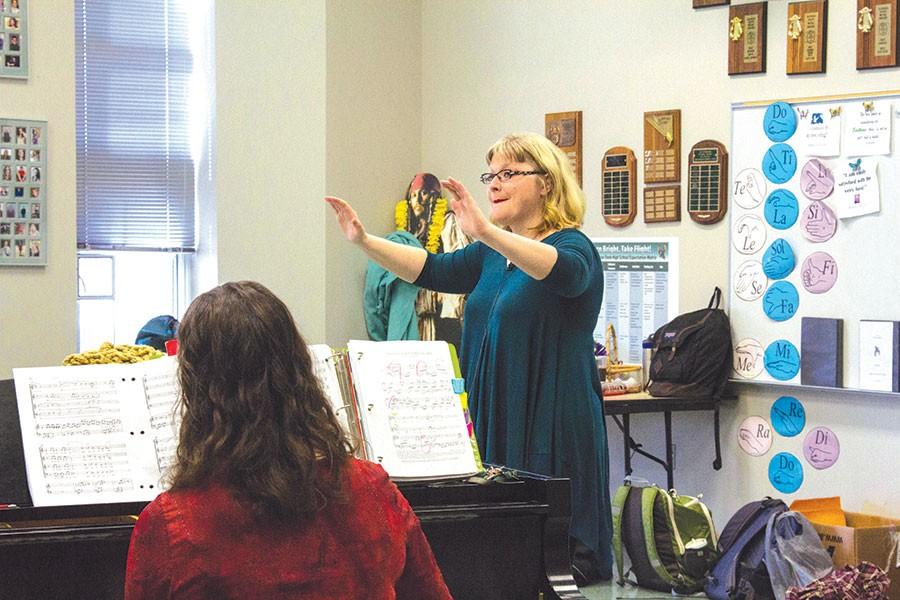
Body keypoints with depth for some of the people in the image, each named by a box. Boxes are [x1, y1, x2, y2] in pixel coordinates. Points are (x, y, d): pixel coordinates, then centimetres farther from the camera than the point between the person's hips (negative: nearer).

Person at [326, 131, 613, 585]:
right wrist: (364, 241, -5)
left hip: (550, 426, -7)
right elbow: (432, 270, 9)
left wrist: (486, 232, -44)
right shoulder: (492, 255, 17)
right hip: (490, 419, 7)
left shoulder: (572, 246, -7)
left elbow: (563, 272, -30)